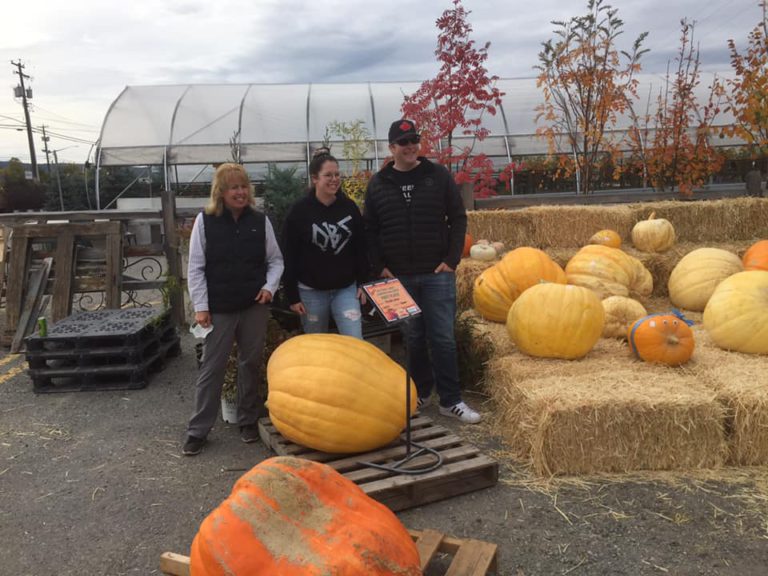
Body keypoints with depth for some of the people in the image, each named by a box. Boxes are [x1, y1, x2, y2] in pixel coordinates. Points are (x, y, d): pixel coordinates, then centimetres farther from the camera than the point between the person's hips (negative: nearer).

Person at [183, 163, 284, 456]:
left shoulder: (260, 221, 3)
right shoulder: (205, 221, -2)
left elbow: (275, 260, 9)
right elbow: (196, 267, -2)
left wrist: (270, 286, -8)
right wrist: (200, 305, -6)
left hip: (255, 306, 2)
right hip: (219, 308, -2)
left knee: (251, 364, 12)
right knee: (211, 368, 4)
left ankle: (248, 420, 28)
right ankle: (198, 430, 15)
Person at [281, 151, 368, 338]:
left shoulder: (350, 207, 2)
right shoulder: (299, 211, -8)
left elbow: (360, 248, 7)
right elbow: (289, 257, -7)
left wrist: (362, 283, 4)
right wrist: (292, 296, -8)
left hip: (346, 289, 2)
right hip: (311, 291, -2)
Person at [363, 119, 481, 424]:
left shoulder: (439, 176, 1)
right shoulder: (378, 184, 5)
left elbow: (458, 218, 3)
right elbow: (369, 230, 8)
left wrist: (452, 259, -5)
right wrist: (379, 267, 0)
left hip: (437, 273, -1)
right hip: (398, 276, 2)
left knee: (443, 338, 0)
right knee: (412, 338, 11)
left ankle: (451, 400, 10)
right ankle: (420, 393, 27)